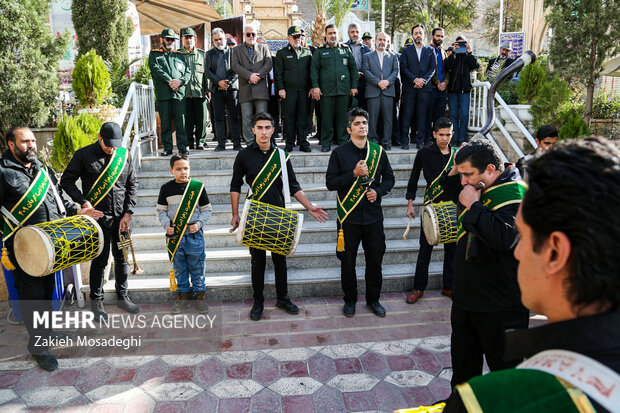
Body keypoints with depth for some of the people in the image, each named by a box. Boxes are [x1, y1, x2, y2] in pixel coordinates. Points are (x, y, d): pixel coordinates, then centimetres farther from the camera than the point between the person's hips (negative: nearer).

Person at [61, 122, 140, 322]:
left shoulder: (124, 155, 5)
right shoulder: (84, 154, -4)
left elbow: (132, 185, 7)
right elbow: (66, 181, 1)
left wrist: (128, 213, -1)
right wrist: (84, 202, -12)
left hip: (121, 216, 4)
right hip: (98, 216, -3)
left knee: (122, 258, 12)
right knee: (100, 260, 0)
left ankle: (122, 297, 27)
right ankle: (96, 301, 17)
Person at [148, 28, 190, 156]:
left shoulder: (180, 55, 20)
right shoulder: (154, 54, 13)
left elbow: (188, 72, 11)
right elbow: (156, 69, -3)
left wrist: (180, 81, -9)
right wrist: (170, 82, -13)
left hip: (179, 93, 1)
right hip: (163, 94, -1)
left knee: (181, 122, -3)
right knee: (165, 122, 0)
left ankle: (182, 146, 3)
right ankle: (167, 147, 6)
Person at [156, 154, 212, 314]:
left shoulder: (198, 186, -1)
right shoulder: (166, 188, 3)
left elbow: (207, 209, 4)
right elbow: (161, 210, 8)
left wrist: (199, 223, -11)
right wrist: (166, 225, -8)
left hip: (194, 235, -1)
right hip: (174, 236, 1)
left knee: (197, 267, 6)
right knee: (179, 268, 12)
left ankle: (200, 294, 21)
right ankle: (183, 295, 26)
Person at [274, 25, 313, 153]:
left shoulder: (307, 52, 14)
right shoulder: (281, 53, 7)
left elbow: (311, 71, 13)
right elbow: (278, 73, 3)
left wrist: (311, 88, 5)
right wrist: (280, 88, -6)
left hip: (304, 90, 2)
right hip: (288, 90, -2)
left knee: (303, 116, 2)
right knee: (289, 117, -1)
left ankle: (303, 142, 8)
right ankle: (289, 143, 6)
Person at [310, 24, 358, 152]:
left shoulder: (346, 49, 13)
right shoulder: (320, 51, 8)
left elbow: (353, 68, 14)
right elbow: (314, 69, 3)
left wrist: (354, 86, 7)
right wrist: (315, 86, -7)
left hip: (344, 89, 2)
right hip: (326, 90, -2)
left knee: (342, 117, 4)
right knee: (327, 117, -1)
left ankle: (342, 142, 13)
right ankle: (326, 144, 6)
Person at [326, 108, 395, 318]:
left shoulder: (378, 151, 5)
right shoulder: (339, 153, -3)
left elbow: (389, 178, 12)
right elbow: (330, 182, -7)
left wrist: (378, 191, -7)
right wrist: (354, 174, -18)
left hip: (373, 215, 2)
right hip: (349, 216, -2)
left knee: (375, 259, 11)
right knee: (348, 261, 8)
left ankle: (373, 299, 29)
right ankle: (350, 300, 27)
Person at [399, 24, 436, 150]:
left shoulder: (430, 50, 14)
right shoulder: (406, 50, 11)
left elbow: (432, 68, 7)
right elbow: (403, 68, 2)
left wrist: (423, 80, -9)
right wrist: (415, 79, -11)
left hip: (424, 88, 1)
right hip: (409, 88, -1)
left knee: (422, 116, 1)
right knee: (406, 115, -3)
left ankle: (420, 141, 7)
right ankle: (404, 141, 3)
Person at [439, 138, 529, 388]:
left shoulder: (515, 194, -21)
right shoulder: (479, 188, 6)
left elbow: (505, 237, -38)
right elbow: (452, 191, 27)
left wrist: (474, 205, -26)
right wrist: (454, 171, 6)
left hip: (500, 305, -9)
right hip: (466, 296, 9)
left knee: (504, 367, 7)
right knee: (463, 362, 25)